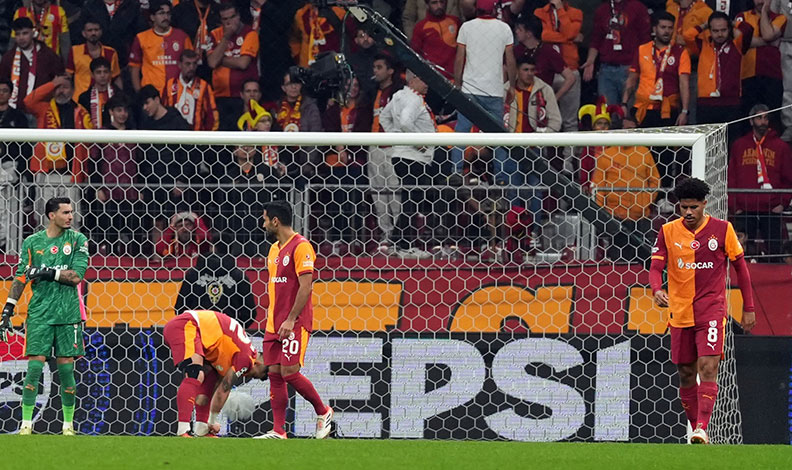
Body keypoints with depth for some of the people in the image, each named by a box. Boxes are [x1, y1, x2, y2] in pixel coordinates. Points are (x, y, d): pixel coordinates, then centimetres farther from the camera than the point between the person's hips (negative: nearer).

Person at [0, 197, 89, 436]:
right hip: (39, 313, 0)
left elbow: (76, 276, -6)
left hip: (68, 313, 0)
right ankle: (26, 424, -4)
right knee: (35, 366, -8)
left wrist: (48, 272, -15)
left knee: (66, 367, 2)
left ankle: (68, 425, 12)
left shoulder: (77, 240, 4)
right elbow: (21, 278, 7)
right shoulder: (32, 242, 5)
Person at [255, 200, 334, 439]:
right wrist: (272, 320, 18)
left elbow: (306, 286, -17)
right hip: (274, 324, 9)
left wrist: (291, 320, -21)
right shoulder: (274, 249, 16)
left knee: (289, 372, -12)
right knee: (275, 374, 2)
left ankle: (323, 412, 8)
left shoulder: (300, 247, -12)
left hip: (295, 323, -9)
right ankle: (278, 431, 2)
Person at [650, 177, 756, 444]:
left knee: (708, 368, -18)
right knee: (686, 374, 7)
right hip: (680, 312, 3)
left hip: (712, 310, -3)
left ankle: (702, 429, -25)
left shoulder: (722, 229, -2)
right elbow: (656, 267, -4)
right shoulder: (668, 232, 2)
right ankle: (696, 428, 20)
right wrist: (657, 290, -27)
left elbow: (740, 267, 7)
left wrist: (748, 308, 6)